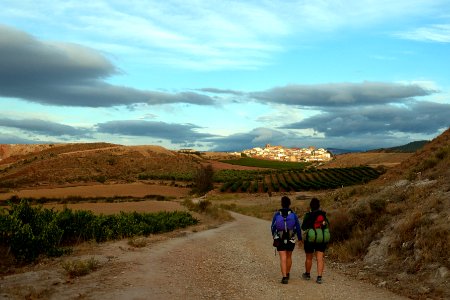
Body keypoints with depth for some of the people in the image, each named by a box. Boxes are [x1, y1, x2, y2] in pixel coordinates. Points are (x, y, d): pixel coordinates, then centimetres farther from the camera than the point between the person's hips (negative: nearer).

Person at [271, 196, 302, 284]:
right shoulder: (293, 214, -9)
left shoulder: (277, 214, -8)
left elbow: (273, 227, -1)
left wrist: (274, 236, 18)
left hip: (280, 240, -1)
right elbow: (298, 228, -6)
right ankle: (287, 274, 33)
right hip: (290, 240, 1)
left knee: (283, 259, -2)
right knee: (288, 256, 21)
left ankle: (284, 278, -14)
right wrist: (300, 239, 6)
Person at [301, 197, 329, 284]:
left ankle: (307, 274, 31)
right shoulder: (323, 214, -2)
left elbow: (303, 227, -6)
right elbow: (327, 224, 10)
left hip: (310, 239, -2)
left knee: (309, 258, 15)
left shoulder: (308, 215, -12)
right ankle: (319, 277, -8)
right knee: (320, 259, 1)